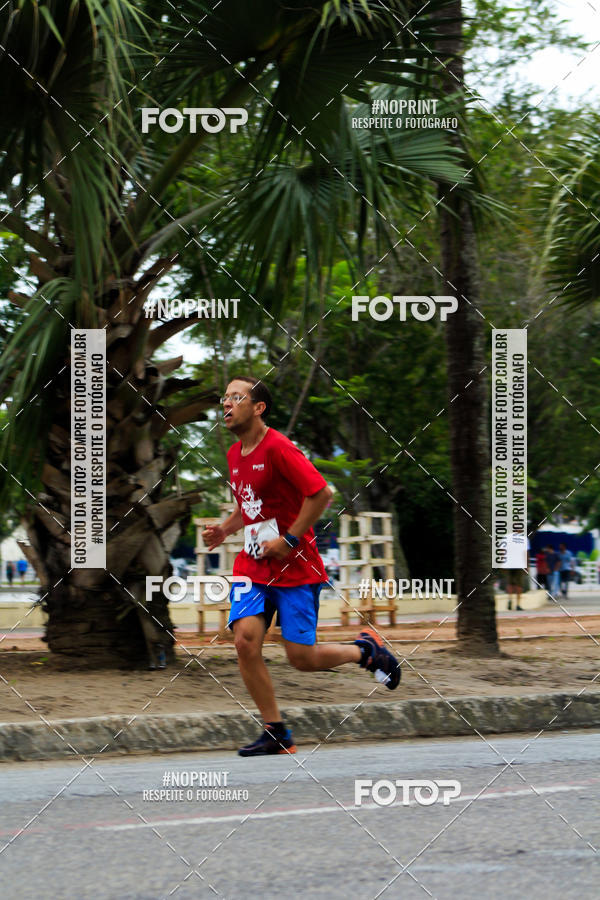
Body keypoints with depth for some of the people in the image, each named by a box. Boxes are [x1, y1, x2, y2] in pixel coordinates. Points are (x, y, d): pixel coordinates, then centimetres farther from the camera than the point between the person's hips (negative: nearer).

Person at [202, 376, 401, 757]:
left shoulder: (279, 448, -15)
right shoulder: (235, 454, 12)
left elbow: (321, 494, -19)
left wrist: (288, 541, -18)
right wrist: (224, 529, 9)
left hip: (295, 566, -7)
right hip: (254, 565, 7)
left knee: (302, 657, -6)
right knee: (246, 640, -14)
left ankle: (366, 649, 24)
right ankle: (276, 733, -4)